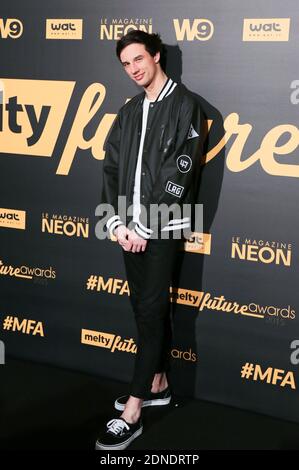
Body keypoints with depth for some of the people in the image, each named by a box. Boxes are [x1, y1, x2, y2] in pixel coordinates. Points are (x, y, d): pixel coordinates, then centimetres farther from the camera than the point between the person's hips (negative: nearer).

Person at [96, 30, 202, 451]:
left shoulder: (184, 104, -5)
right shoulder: (129, 112, 15)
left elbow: (180, 172, -14)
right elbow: (111, 168, 9)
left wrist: (145, 226, -16)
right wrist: (117, 221, -4)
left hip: (163, 226, -7)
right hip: (132, 227, 7)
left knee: (151, 310, -6)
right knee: (146, 308, 13)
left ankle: (132, 412, -4)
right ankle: (158, 384, 28)